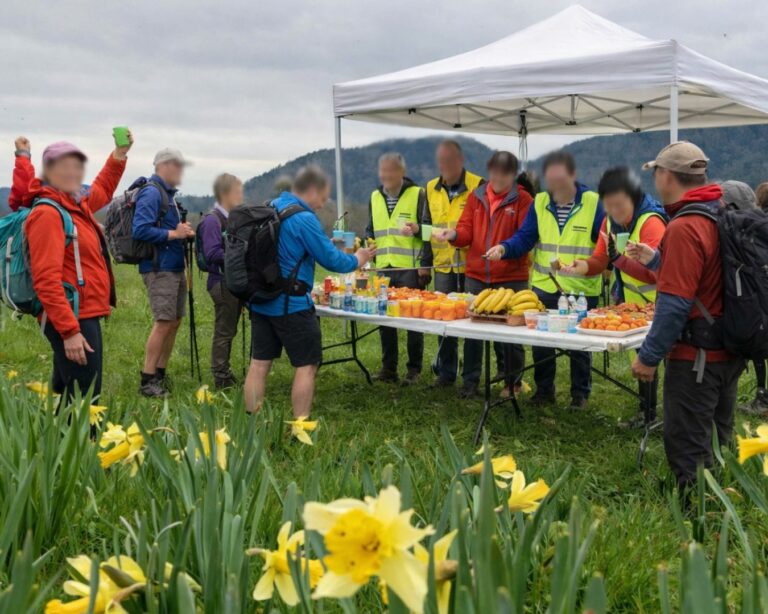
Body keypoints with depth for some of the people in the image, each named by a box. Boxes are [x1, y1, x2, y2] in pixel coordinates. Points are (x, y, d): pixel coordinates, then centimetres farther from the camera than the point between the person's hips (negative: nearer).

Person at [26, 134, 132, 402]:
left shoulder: (76, 205, 13)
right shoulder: (47, 213, -14)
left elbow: (102, 191, 38)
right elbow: (46, 280, -22)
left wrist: (119, 155, 29)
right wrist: (70, 330, -26)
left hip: (82, 317, 10)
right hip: (72, 320, -10)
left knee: (67, 396, 18)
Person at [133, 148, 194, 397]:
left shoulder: (168, 194, 17)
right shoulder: (151, 193, -12)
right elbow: (141, 230, -23)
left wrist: (184, 232, 3)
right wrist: (174, 234, -18)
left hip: (174, 269, 10)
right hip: (159, 269, -10)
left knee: (175, 321, 11)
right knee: (164, 322, -11)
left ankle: (160, 374, 20)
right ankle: (147, 381, -4)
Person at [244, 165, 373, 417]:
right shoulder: (304, 219, -17)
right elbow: (331, 259, -12)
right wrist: (357, 260, 6)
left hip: (260, 301, 8)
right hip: (291, 305, -8)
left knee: (259, 364, 11)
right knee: (307, 366, 3)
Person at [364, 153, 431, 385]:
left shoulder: (418, 194, -2)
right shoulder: (375, 197, 14)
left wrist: (425, 264, -8)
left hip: (411, 269, -5)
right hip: (383, 268, 5)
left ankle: (414, 369, 12)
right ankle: (388, 368, 16)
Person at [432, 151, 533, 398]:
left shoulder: (523, 200, -3)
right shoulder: (476, 197, 9)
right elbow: (466, 230, 5)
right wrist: (453, 234, -16)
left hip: (510, 278, -3)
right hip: (476, 276, 4)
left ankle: (512, 381, 20)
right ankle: (470, 381, 19)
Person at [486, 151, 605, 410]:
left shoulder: (593, 202, -9)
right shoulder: (539, 202, 0)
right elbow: (524, 238, -1)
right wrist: (504, 248, -20)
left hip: (582, 289, -3)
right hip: (544, 286, 3)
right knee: (541, 342, 11)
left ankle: (580, 393, 27)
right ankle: (544, 389, 29)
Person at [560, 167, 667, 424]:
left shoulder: (651, 222, -24)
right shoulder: (611, 221, 0)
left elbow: (654, 273, -30)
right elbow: (601, 260, 0)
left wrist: (620, 259, -37)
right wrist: (585, 266, -21)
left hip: (654, 305, -7)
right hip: (630, 303, 7)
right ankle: (647, 411, 32)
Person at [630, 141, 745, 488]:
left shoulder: (684, 228, -21)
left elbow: (675, 304, -22)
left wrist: (649, 356, -15)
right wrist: (655, 260, 21)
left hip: (696, 355, -9)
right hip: (730, 351, 9)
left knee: (687, 448, 1)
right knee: (717, 441, 21)